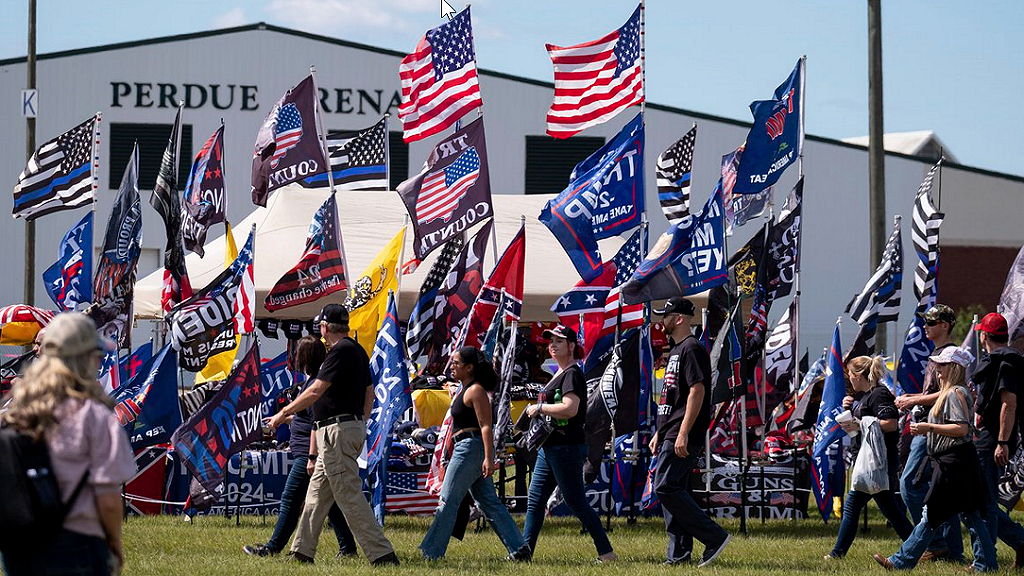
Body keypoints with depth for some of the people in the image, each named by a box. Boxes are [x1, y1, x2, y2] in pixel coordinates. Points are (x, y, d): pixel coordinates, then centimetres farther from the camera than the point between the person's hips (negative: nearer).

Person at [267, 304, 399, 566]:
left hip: (337, 431, -10)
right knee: (317, 492, 15)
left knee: (349, 496, -11)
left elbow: (315, 392, -17)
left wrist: (284, 413, -8)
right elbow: (369, 393, 21)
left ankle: (381, 553, -15)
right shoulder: (358, 351, 16)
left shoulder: (340, 351, -14)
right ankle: (302, 552, 20)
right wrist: (361, 425, 26)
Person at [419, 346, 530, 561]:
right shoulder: (464, 389, 18)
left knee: (448, 501, -7)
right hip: (466, 449, 10)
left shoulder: (475, 391, -13)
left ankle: (431, 552, -4)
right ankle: (518, 548, 8)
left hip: (471, 447, -10)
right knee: (489, 503, 9)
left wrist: (488, 458, -26)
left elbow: (486, 427, -19)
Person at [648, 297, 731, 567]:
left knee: (666, 488, -15)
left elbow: (697, 391, -20)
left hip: (684, 437, -11)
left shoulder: (691, 349, -11)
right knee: (673, 490, 8)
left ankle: (715, 537, -13)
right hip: (670, 436, 11)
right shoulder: (676, 350, 21)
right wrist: (659, 434, 23)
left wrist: (683, 434, -25)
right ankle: (679, 554, 9)